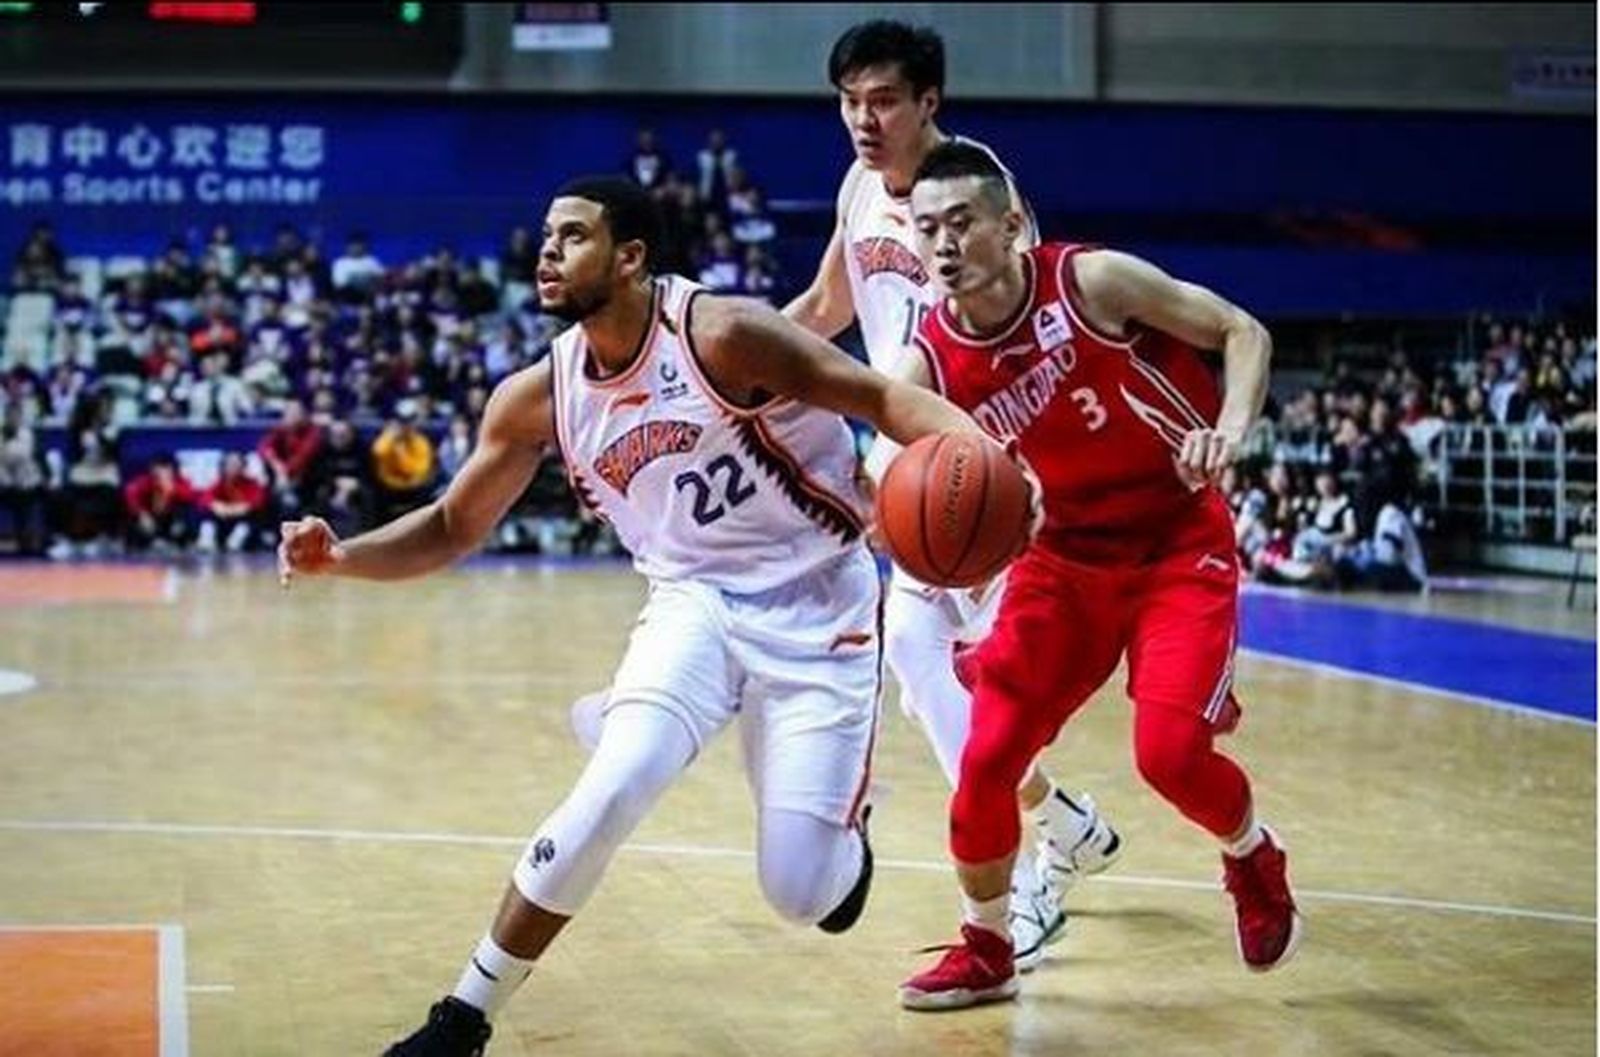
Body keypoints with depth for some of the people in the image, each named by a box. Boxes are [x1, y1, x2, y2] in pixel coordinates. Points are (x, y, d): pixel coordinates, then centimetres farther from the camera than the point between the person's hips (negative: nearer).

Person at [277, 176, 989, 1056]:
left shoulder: (721, 335, -20)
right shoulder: (540, 397, -4)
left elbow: (883, 398, -21)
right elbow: (454, 529, 6)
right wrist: (338, 556, -12)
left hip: (816, 615, -3)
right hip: (695, 603, 3)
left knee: (801, 894, -6)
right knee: (610, 793, -23)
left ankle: (842, 829, 34)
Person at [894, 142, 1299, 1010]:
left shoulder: (1092, 281, -20)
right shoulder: (928, 363, -11)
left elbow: (1243, 332, -10)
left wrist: (1231, 427, -29)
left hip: (1181, 542, -3)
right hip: (1065, 553, 4)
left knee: (1169, 751, -18)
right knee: (987, 757, -4)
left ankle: (1255, 860, 18)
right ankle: (984, 950, 20)